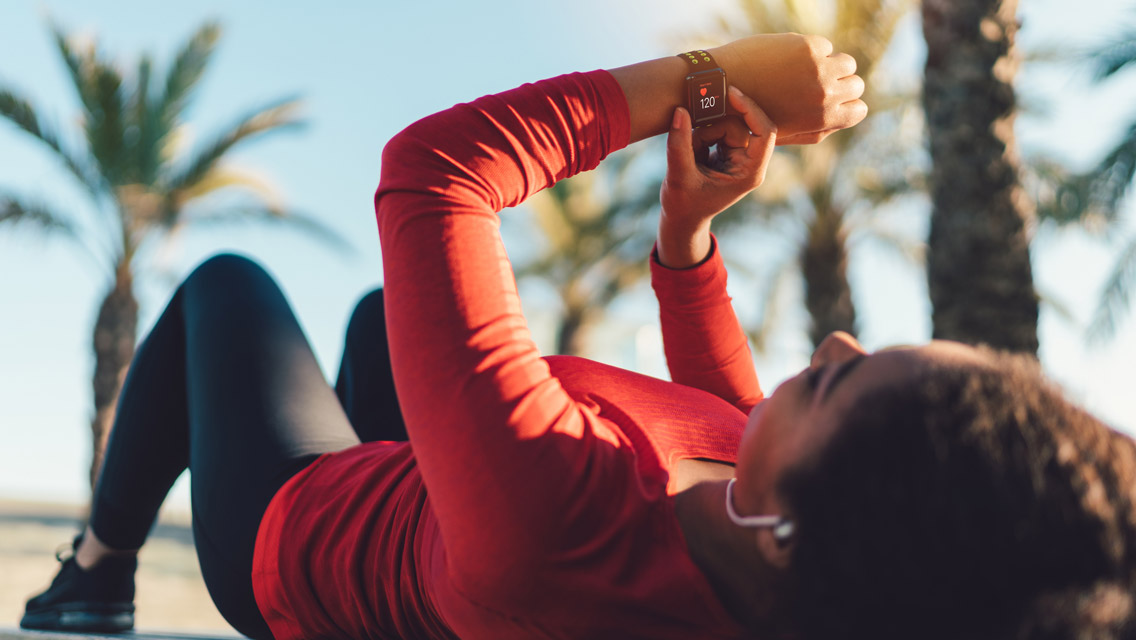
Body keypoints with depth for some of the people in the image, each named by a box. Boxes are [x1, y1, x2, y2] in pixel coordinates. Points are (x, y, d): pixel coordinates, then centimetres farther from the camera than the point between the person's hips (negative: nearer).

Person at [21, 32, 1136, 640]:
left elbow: (430, 167, -43)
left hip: (287, 536, -4)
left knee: (225, 280, 17)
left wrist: (716, 72, -34)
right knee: (379, 304, 27)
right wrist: (687, 231, -12)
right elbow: (733, 430, -7)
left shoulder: (550, 521, -54)